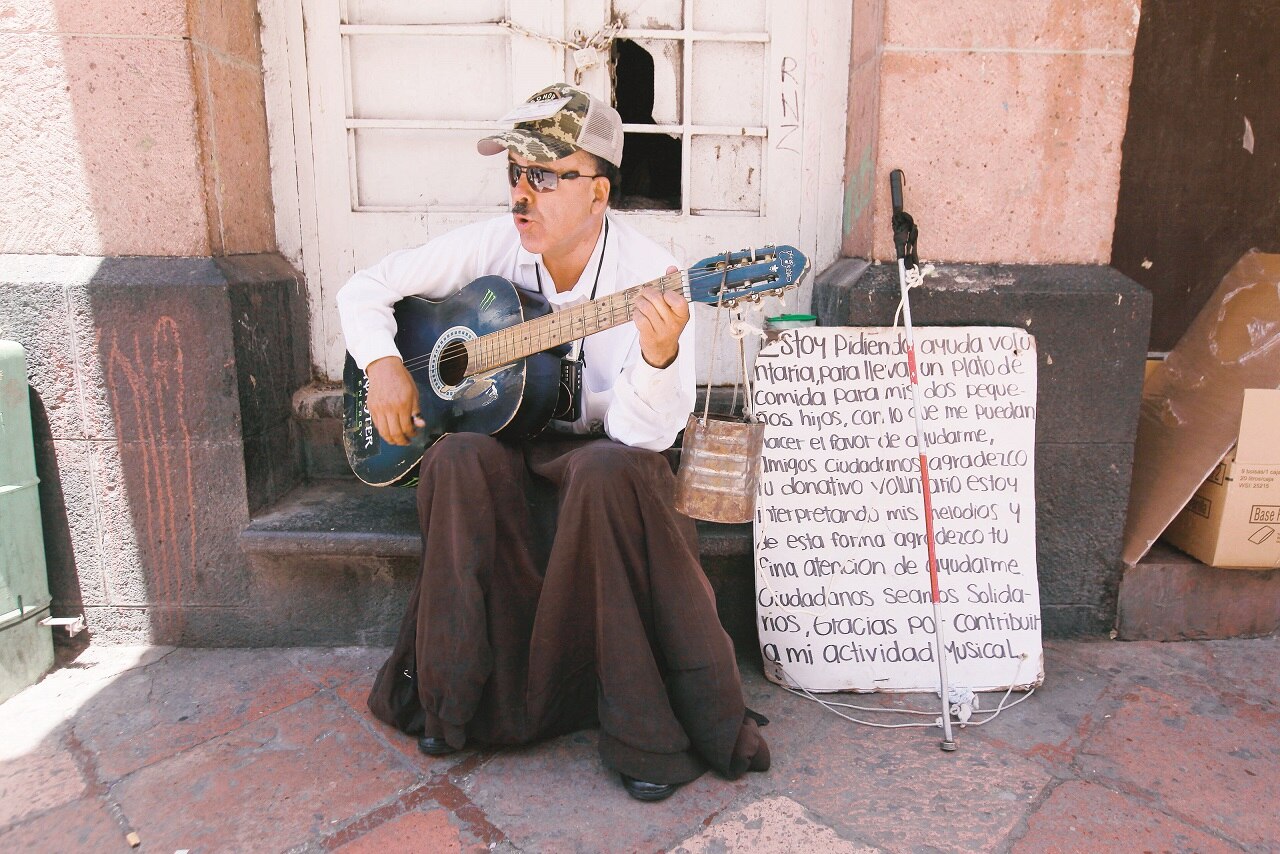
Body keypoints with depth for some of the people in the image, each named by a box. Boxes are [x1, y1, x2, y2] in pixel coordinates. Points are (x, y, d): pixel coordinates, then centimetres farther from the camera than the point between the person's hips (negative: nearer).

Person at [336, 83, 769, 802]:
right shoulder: (493, 246, -5)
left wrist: (660, 356, -43)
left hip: (602, 453, -2)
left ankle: (652, 735, -21)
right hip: (505, 444, 3)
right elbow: (366, 289, 5)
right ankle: (451, 697, -11)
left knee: (611, 471, -37)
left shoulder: (652, 278, -16)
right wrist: (383, 364, -13)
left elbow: (642, 435, -24)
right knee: (458, 459, -31)